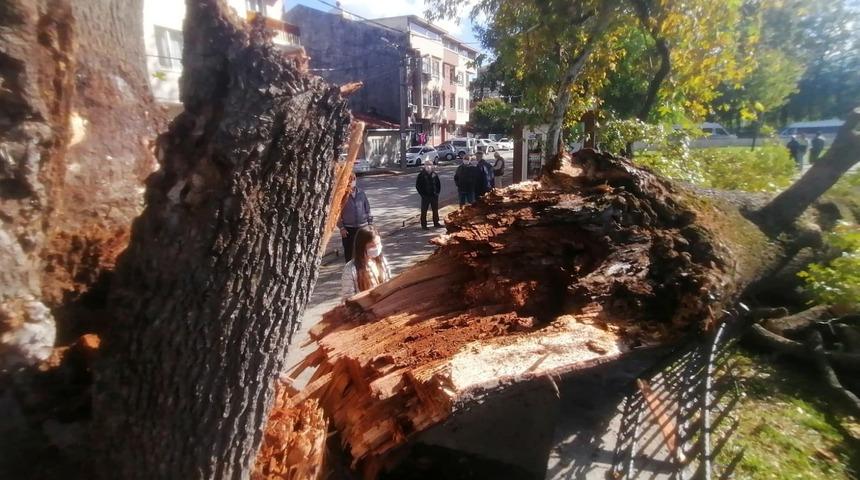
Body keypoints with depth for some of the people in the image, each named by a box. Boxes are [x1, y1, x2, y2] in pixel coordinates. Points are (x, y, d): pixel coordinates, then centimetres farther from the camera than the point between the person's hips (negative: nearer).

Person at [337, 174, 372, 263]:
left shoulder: (361, 193, 1)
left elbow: (367, 209, 8)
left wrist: (370, 224, 5)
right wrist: (341, 228, -9)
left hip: (363, 227, 2)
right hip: (348, 229, -2)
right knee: (349, 252, 6)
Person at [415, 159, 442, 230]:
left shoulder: (434, 174, 5)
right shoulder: (421, 175, -7)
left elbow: (438, 184, 14)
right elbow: (417, 186, -6)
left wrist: (437, 192, 3)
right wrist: (422, 194, -10)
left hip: (434, 196, 4)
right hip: (425, 197, -4)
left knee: (435, 210, 13)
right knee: (424, 211, 2)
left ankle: (436, 223, 26)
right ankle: (423, 224, 11)